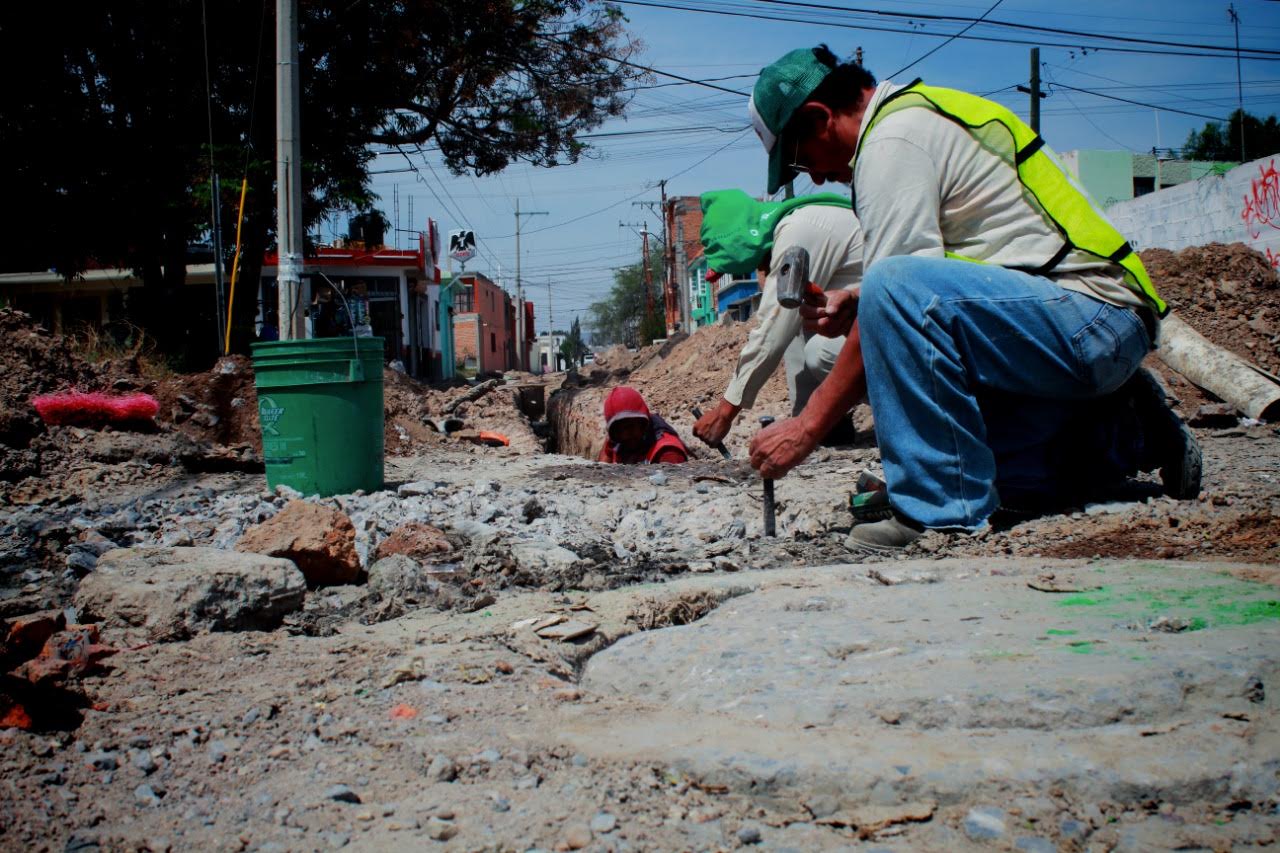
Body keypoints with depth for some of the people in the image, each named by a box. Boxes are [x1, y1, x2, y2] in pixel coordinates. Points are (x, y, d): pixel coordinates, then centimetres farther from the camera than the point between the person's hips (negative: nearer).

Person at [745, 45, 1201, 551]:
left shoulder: (895, 137, -12)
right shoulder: (924, 114, 19)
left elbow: (897, 283, -17)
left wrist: (809, 424, -13)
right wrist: (856, 308, 10)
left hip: (1090, 320, -11)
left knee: (896, 289, -29)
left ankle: (946, 511, -21)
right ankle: (1122, 436, 18)